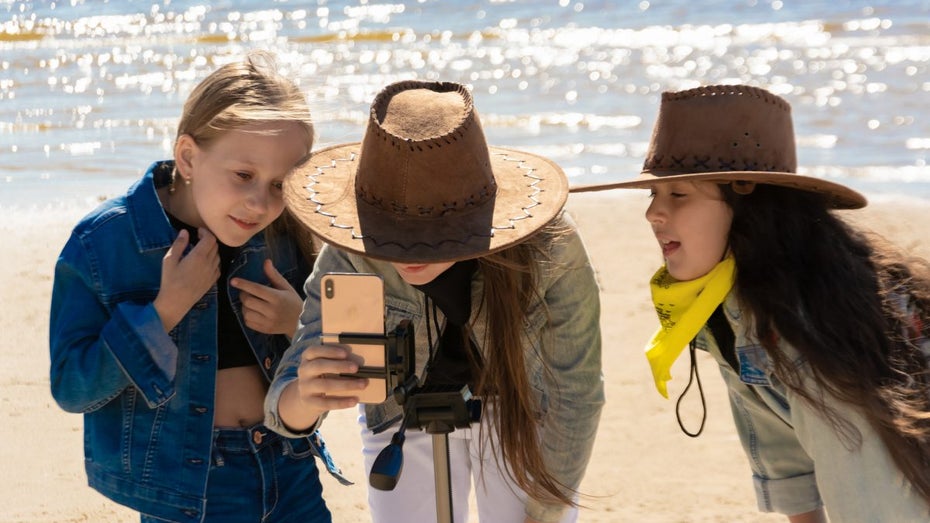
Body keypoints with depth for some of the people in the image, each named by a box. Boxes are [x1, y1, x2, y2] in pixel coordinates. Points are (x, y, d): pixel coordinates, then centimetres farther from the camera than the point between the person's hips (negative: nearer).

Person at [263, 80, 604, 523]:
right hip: (404, 417, 1)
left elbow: (576, 393, -18)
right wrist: (306, 398, -59)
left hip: (523, 411, -1)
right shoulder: (350, 256, -32)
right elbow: (285, 410, -36)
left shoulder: (550, 252, -33)